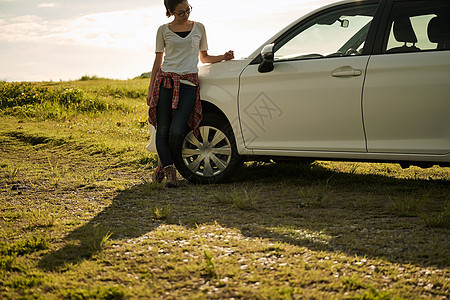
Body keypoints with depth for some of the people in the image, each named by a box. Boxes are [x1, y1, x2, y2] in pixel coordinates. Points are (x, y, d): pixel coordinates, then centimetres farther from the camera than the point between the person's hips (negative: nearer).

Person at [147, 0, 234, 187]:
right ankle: (169, 171, -2)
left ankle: (164, 163, 9)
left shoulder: (199, 28, 13)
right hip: (165, 81, 1)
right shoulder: (164, 30, 9)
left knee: (177, 131, -13)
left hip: (188, 84, 0)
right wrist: (150, 90, 11)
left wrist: (223, 57, 4)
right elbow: (158, 61, 14)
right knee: (163, 130, -6)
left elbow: (204, 58, 22)